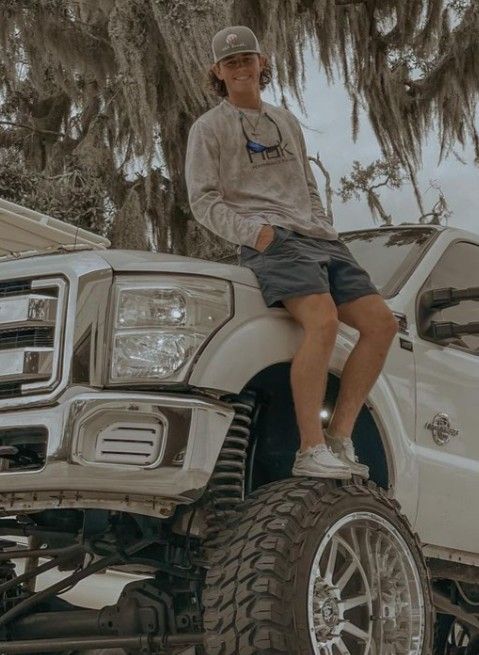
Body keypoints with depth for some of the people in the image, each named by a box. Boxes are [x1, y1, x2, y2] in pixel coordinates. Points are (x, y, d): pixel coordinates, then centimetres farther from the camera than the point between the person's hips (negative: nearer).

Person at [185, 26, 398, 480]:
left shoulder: (286, 122, 27)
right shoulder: (208, 128, 10)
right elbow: (203, 202, 0)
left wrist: (326, 232, 10)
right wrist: (256, 232, -16)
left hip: (318, 238, 7)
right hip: (269, 241, -6)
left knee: (381, 323, -11)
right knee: (322, 321, -31)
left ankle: (339, 439, -8)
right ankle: (310, 452, -30)